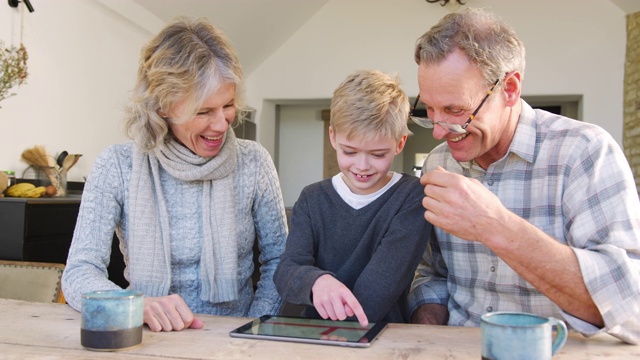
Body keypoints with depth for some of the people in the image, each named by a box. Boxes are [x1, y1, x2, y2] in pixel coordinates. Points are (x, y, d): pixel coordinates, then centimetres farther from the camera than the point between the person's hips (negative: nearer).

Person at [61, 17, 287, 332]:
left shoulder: (253, 162, -3)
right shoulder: (117, 167, -6)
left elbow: (277, 258, 4)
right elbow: (80, 272, -10)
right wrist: (137, 306, -29)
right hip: (151, 343, 0)